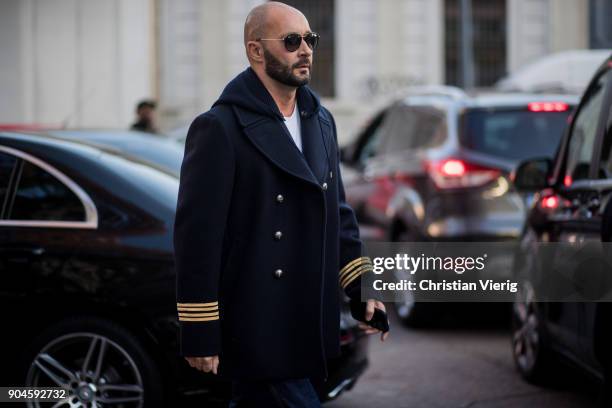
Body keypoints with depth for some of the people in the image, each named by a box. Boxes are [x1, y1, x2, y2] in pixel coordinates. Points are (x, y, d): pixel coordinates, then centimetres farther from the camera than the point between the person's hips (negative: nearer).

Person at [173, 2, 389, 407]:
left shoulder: (321, 120, 12)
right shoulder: (219, 129, -12)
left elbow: (338, 213, 18)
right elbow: (197, 235, -15)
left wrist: (363, 291, 10)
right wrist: (199, 335, -16)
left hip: (309, 326, 7)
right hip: (257, 331, -7)